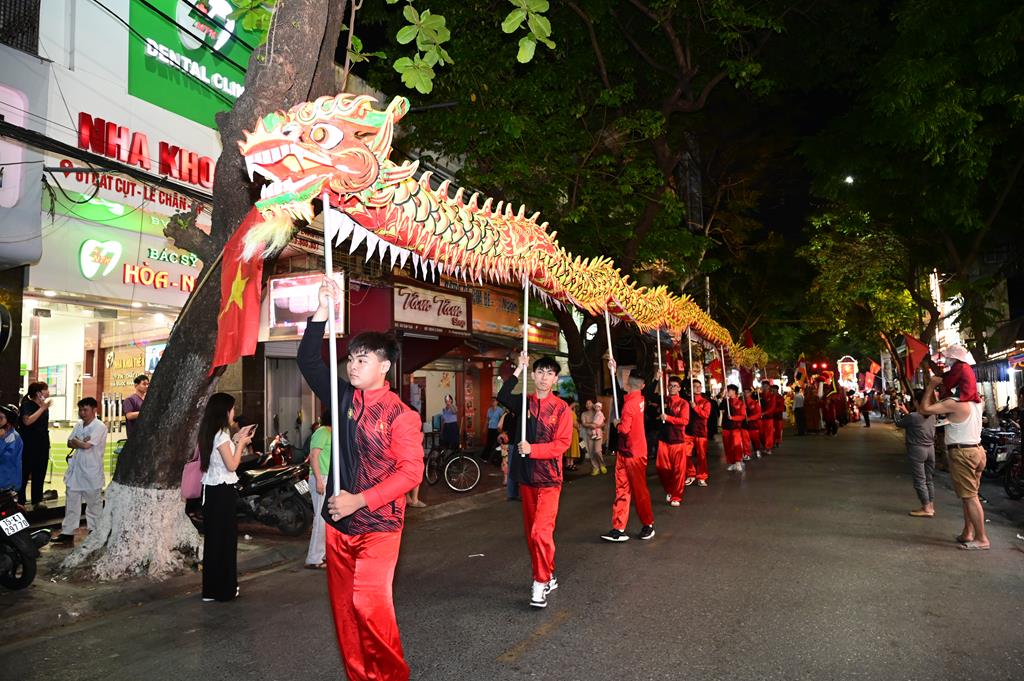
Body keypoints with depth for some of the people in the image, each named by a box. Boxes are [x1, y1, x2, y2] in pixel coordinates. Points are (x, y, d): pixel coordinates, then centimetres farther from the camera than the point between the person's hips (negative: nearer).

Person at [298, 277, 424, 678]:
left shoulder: (401, 415, -12)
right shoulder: (343, 398, 4)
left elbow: (411, 471, -16)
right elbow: (308, 362, -1)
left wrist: (360, 500, -20)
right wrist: (321, 313, -13)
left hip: (378, 524, -6)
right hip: (339, 522, 6)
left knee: (369, 603, -12)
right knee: (343, 606, 11)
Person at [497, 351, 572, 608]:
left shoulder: (561, 408, -4)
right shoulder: (524, 402, 5)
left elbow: (562, 443, -11)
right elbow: (502, 397, -16)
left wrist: (532, 449, -21)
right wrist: (519, 369, -19)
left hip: (549, 478, -4)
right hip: (526, 475, 5)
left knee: (541, 531, -13)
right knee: (530, 532, 13)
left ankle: (541, 583, 2)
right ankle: (548, 577, 30)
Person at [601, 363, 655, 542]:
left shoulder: (630, 404, -22)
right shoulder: (639, 398, 3)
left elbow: (624, 429, -24)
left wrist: (616, 423, -4)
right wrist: (614, 372, 17)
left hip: (634, 453, -8)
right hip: (625, 452, 8)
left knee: (639, 490, 6)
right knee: (622, 490, 6)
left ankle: (648, 525, 22)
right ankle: (619, 529, 7)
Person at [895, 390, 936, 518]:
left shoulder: (913, 416, -18)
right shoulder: (931, 416, 3)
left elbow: (899, 423, -1)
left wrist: (897, 410, 14)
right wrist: (906, 412, 23)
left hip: (917, 450, -7)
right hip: (930, 449, 7)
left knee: (919, 481, 1)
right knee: (928, 480, 15)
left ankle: (927, 509, 3)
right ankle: (931, 507, 19)